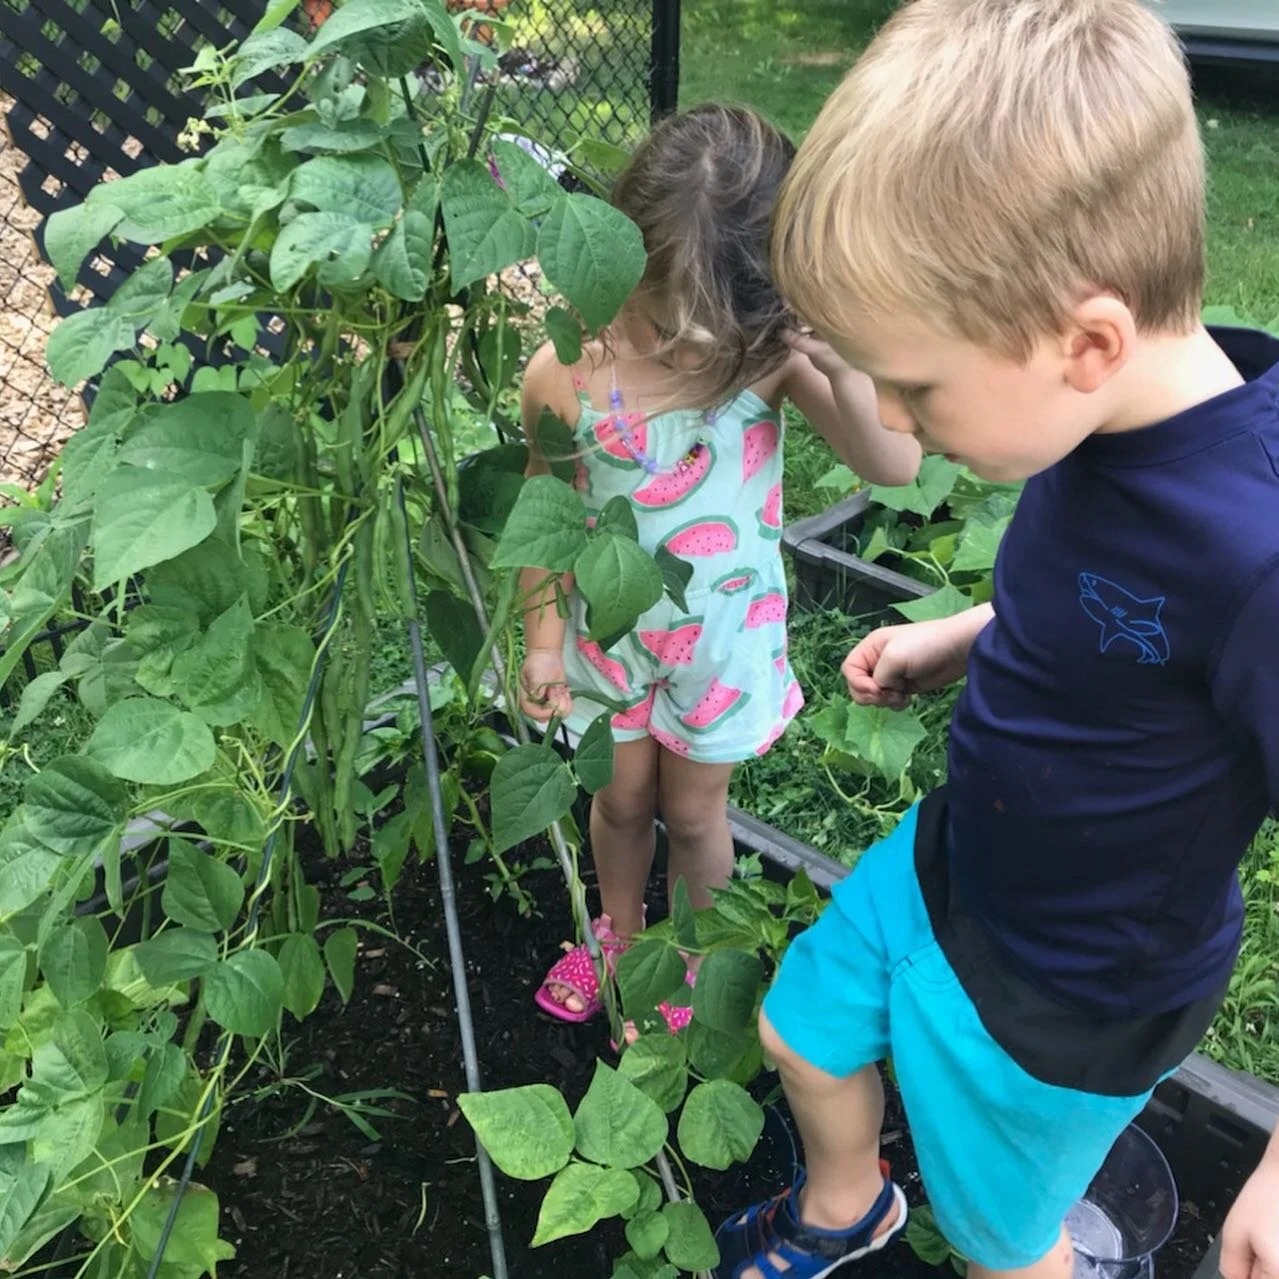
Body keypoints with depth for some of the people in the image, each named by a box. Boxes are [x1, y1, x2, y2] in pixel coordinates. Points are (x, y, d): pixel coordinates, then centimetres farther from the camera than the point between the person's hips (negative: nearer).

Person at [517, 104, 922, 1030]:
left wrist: (843, 368, -41)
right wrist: (543, 641, 0)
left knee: (694, 811, 19)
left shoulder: (771, 357, -23)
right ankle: (619, 929, 54)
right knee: (622, 797, 23)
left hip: (723, 635, -1)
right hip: (610, 629, 1)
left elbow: (896, 467, -24)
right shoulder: (566, 375, -22)